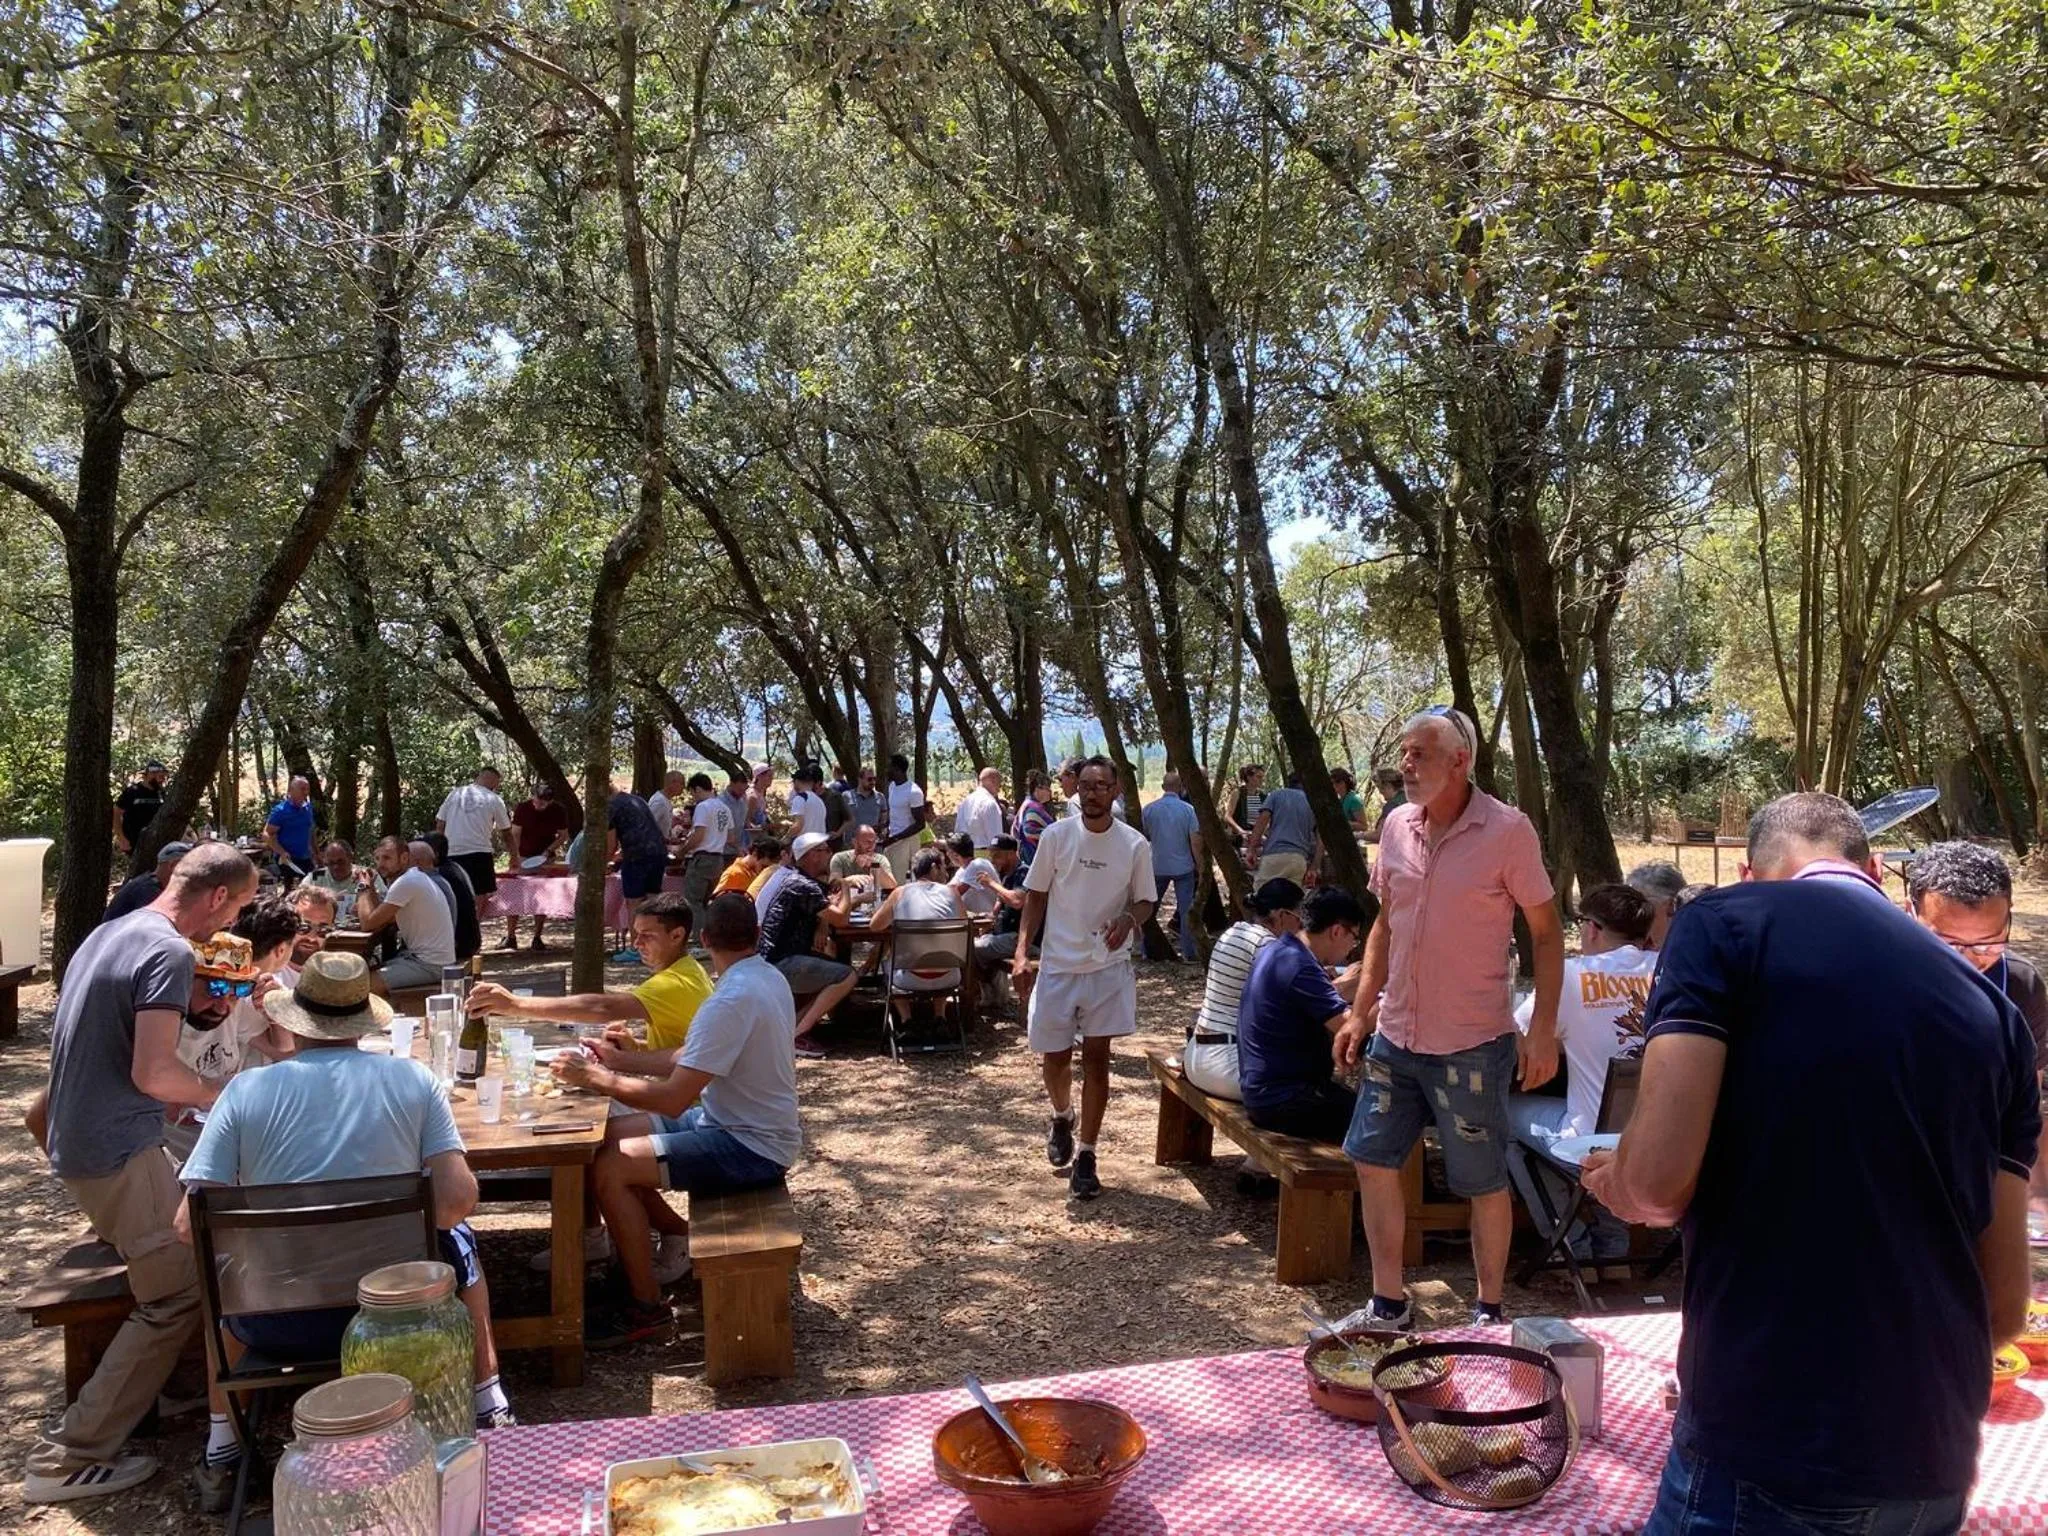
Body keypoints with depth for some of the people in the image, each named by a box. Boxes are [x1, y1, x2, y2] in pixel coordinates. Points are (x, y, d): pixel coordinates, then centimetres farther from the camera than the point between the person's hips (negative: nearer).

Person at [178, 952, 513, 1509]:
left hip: (277, 1327, 1)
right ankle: (490, 1409, 39)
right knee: (457, 1240, 31)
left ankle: (221, 1455, 38)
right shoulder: (413, 1078, -7)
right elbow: (458, 1200, -12)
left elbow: (191, 1226, -8)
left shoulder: (245, 1090, -7)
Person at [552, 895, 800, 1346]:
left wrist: (596, 1077, -15)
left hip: (751, 1147, -10)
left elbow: (673, 1099, -26)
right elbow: (691, 1061, 12)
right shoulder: (766, 977, 5)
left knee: (608, 1168, -16)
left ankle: (647, 1308, -4)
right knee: (607, 1137, 11)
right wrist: (621, 1060, 8)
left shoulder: (731, 1001, -25)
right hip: (741, 1122, 10)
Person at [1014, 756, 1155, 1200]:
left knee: (1096, 1058, 0)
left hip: (1108, 966, -1)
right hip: (1058, 964, 1)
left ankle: (1085, 1157, 8)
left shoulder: (1135, 844, -5)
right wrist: (1022, 951, -6)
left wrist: (1128, 919, -19)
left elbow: (1146, 901, 4)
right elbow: (1036, 896, 2)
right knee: (1054, 1056, 10)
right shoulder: (1056, 835, -5)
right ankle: (1061, 1119, 42)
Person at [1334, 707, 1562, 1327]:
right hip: (1395, 1037, 6)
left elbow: (1546, 932, -7)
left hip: (1472, 1045, -5)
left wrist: (1542, 1029, -12)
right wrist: (1360, 1012, 11)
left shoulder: (1507, 830, -12)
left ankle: (1488, 1311, 27)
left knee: (1484, 1183, 7)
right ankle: (1388, 1304, 26)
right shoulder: (1397, 826, 3)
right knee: (1373, 1162, 10)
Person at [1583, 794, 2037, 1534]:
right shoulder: (1992, 1009, 10)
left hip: (1767, 1445, -6)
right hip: (1935, 1463, 6)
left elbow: (1660, 1175, -17)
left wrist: (1616, 1182, 6)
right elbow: (2005, 1303, 10)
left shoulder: (1725, 923, -6)